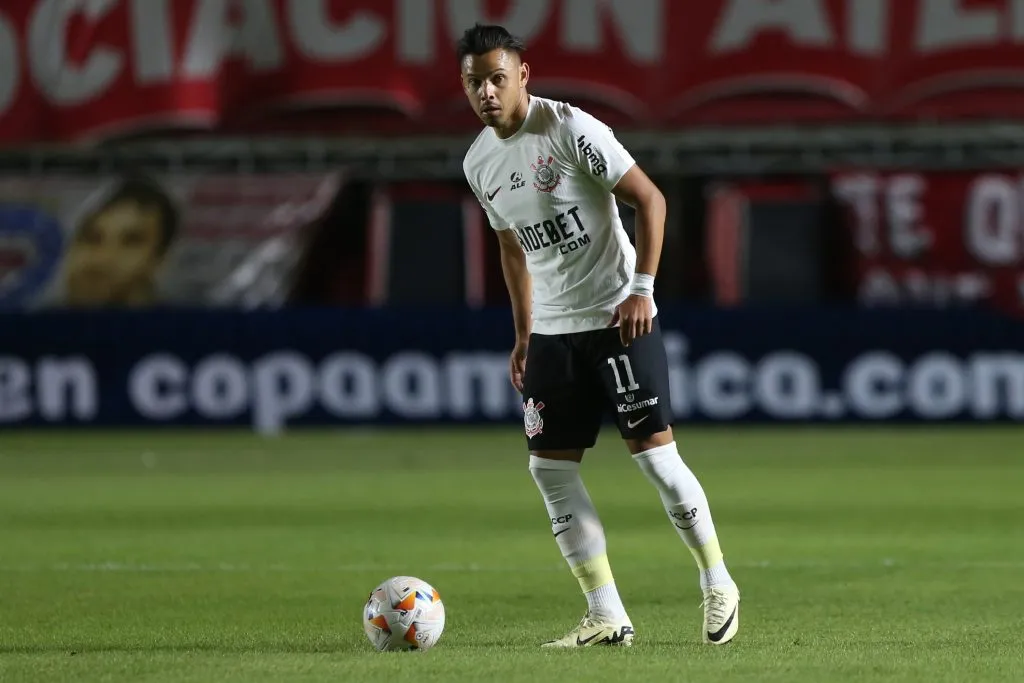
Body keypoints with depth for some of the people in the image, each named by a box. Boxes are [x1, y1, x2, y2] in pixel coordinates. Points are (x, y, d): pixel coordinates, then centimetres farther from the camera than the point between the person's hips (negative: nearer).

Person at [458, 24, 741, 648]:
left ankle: (718, 583, 12)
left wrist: (642, 288, -19)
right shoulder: (479, 163, 7)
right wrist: (523, 336, 16)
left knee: (654, 450, -7)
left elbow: (650, 199, -12)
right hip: (551, 331, 7)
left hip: (619, 316, -7)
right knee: (550, 467, -1)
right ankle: (607, 617, 2)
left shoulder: (570, 129, -13)